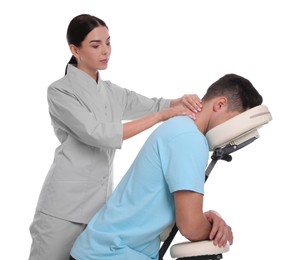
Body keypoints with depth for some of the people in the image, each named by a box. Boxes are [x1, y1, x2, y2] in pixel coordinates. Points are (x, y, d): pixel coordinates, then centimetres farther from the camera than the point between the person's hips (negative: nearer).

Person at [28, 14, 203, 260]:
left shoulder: (112, 92, 14)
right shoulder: (60, 91, -7)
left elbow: (152, 105, 12)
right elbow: (98, 134, -19)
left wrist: (182, 101, -12)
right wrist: (162, 116, -21)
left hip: (101, 200, 6)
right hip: (66, 201, -6)